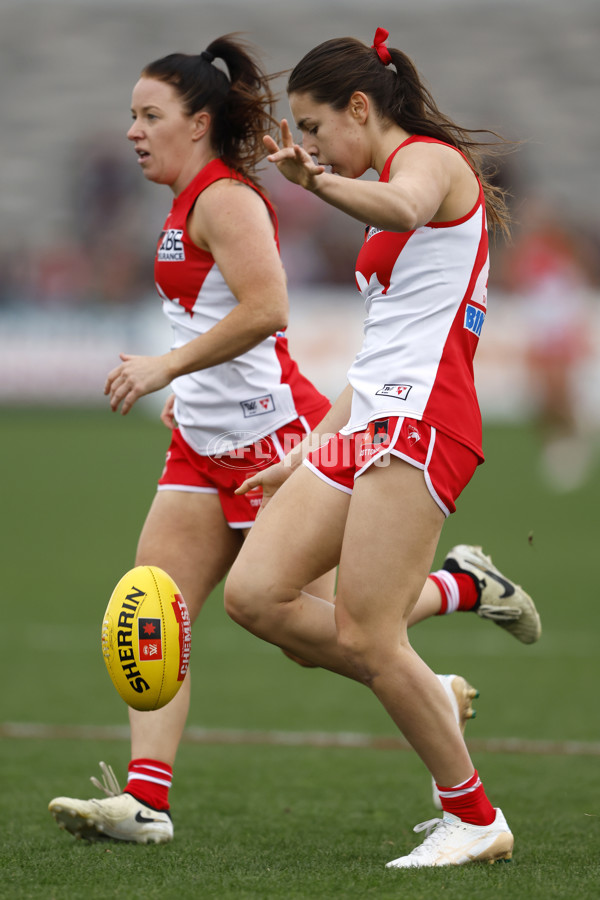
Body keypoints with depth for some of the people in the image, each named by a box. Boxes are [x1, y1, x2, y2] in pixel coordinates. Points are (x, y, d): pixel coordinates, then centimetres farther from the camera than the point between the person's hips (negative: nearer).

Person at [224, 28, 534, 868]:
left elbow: (403, 208, -33)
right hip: (366, 423, 9)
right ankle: (428, 698, 11)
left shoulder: (431, 159, -4)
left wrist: (319, 180, -51)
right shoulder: (397, 185, 24)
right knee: (254, 594, -3)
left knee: (363, 634, -11)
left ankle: (477, 820, 1)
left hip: (419, 425, -9)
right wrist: (309, 452, 25)